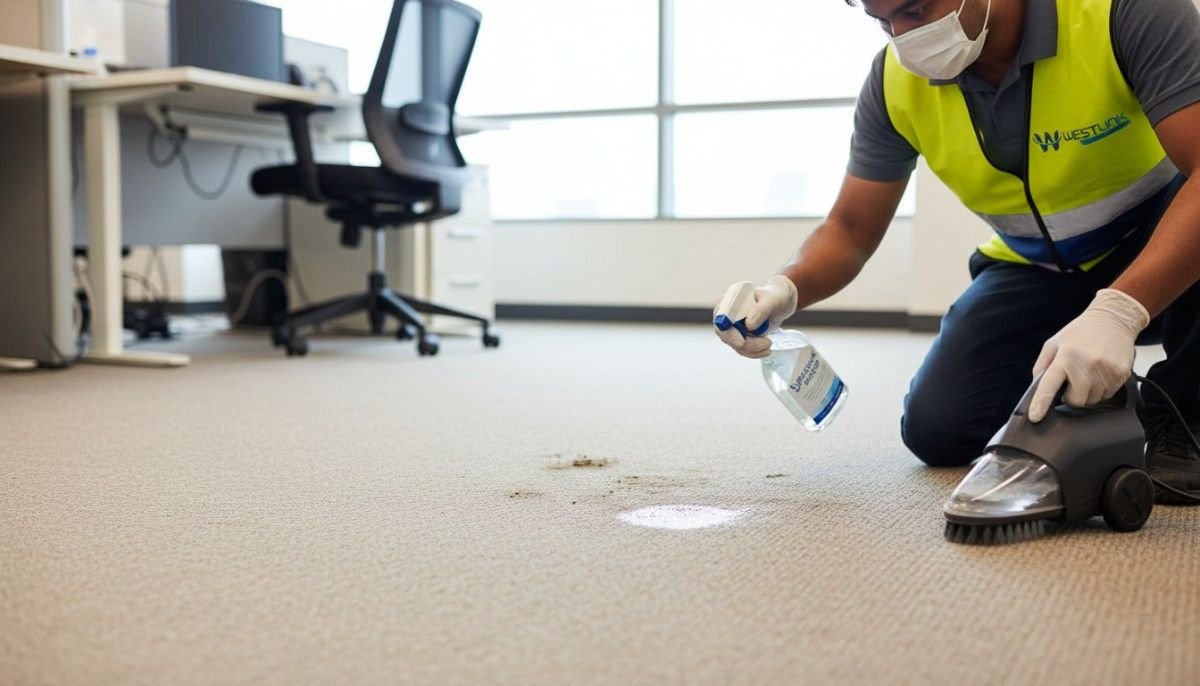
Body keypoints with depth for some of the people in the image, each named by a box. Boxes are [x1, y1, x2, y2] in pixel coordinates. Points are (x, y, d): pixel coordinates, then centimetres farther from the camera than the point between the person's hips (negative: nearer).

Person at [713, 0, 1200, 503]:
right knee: (935, 427, -15)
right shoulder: (894, 80, -16)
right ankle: (1097, 398, 16)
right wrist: (787, 288, -30)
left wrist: (1117, 311, -51)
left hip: (1159, 237, -2)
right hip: (1035, 271, 3)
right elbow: (850, 229, -8)